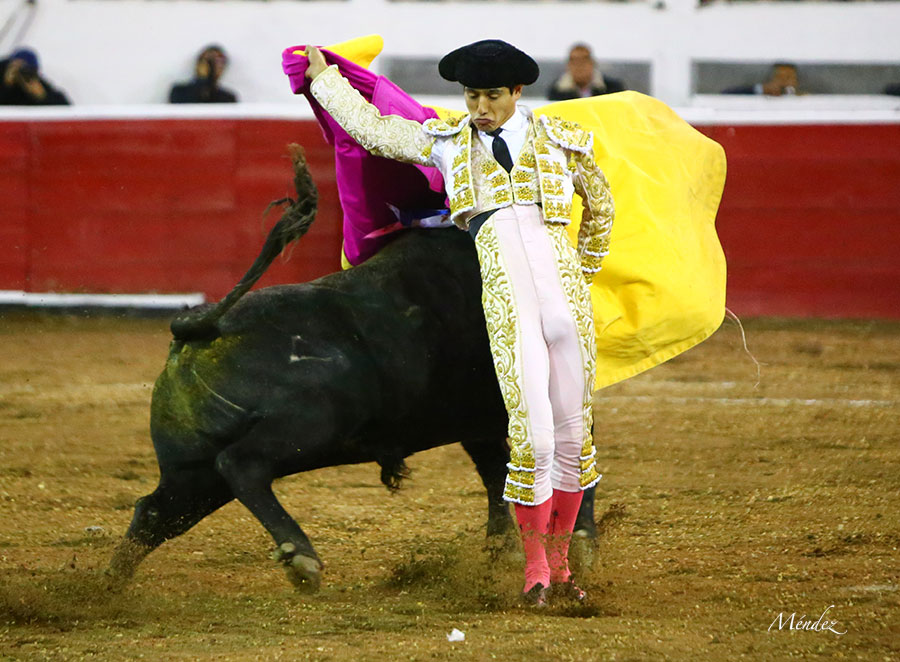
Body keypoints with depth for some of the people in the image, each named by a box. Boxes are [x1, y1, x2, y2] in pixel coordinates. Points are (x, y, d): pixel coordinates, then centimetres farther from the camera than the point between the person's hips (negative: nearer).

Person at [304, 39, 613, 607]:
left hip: (565, 291, 2)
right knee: (532, 437, -12)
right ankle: (536, 568, 4)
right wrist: (323, 76, 34)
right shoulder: (448, 142, 14)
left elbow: (601, 207, 29)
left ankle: (559, 561, 21)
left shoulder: (562, 142, 13)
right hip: (502, 296, -1)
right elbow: (368, 126, 25)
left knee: (573, 433, 4)